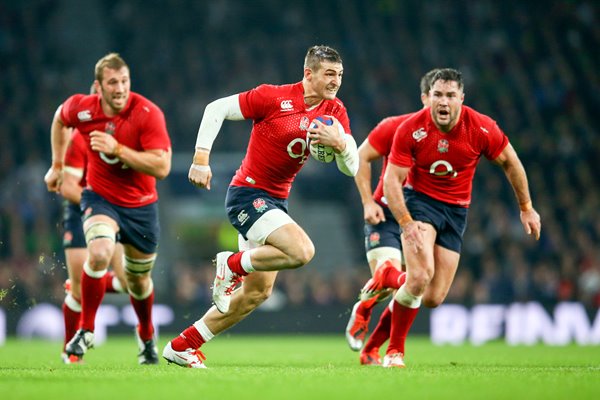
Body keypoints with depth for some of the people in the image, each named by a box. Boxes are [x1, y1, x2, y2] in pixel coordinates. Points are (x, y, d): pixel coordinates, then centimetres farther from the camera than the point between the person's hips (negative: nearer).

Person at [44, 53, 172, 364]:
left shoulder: (148, 113, -22)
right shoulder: (81, 108, -13)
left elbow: (162, 167, -27)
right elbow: (60, 119, 13)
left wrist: (117, 148, -33)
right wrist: (57, 165, 15)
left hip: (141, 206, 0)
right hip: (100, 198, 0)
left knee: (139, 280, 15)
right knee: (100, 252, -30)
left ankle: (146, 335, 45)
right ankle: (85, 330, -14)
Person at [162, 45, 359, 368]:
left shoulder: (335, 112, 2)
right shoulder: (273, 97, -14)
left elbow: (351, 168, -2)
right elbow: (216, 109, -9)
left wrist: (340, 143, -24)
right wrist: (201, 158, -16)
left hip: (276, 201, 8)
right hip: (247, 193, -8)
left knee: (257, 292, 10)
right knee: (302, 250, -28)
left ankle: (182, 346, 20)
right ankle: (232, 264, -4)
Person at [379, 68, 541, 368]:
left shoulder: (482, 129, -14)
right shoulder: (410, 129, -18)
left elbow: (510, 163, 2)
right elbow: (392, 180, -15)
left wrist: (526, 208, 7)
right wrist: (406, 223, -26)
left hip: (456, 210, 3)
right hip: (420, 199, -3)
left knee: (434, 298, -2)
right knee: (420, 276, -25)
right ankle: (395, 350, -7)